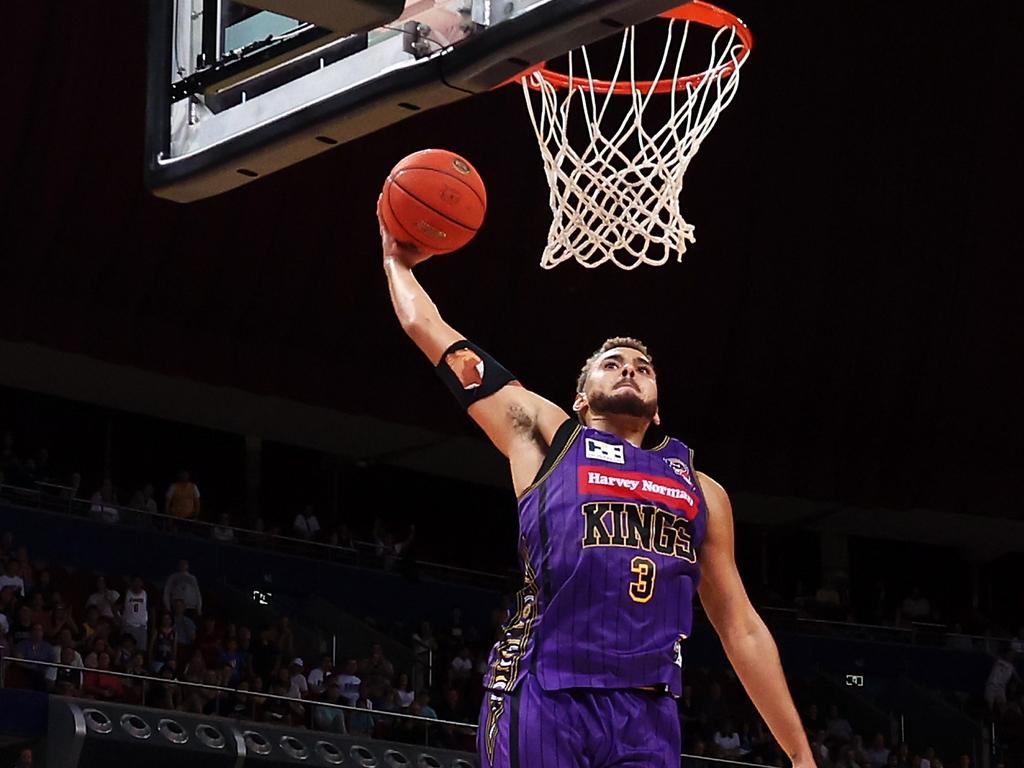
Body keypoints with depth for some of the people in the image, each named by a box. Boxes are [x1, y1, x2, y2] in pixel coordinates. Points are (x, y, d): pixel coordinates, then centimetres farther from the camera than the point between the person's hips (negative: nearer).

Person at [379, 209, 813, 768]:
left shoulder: (701, 492, 24)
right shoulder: (546, 435, 16)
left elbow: (742, 629, 21)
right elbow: (428, 330, 18)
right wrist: (397, 263, 34)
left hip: (647, 713, 3)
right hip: (541, 696, -3)